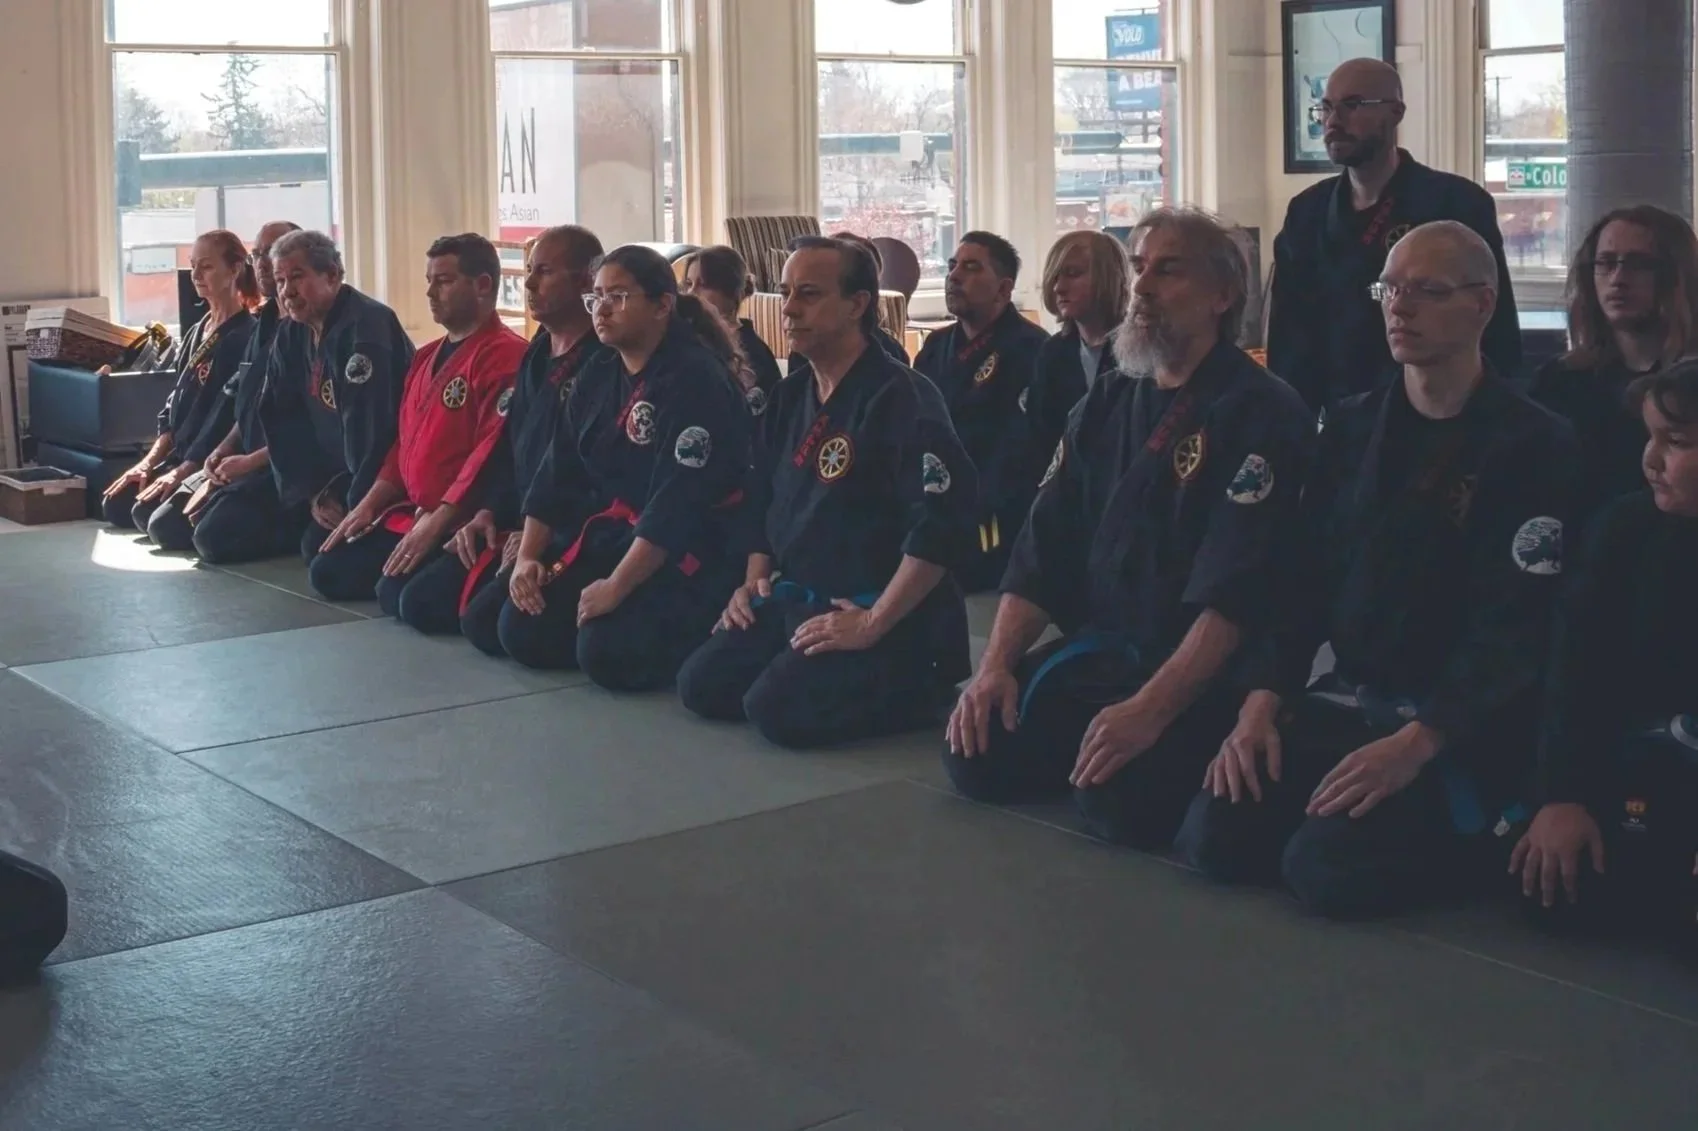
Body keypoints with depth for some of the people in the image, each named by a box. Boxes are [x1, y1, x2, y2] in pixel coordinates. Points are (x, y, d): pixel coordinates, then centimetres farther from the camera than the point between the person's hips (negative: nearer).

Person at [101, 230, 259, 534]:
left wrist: (181, 472, -21)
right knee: (115, 504, 1)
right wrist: (149, 462, 5)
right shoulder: (197, 332, 14)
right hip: (180, 455, 9)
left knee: (148, 514, -23)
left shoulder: (245, 335, -14)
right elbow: (175, 405, 16)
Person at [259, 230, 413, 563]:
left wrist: (359, 508, -25)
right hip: (336, 476, 8)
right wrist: (313, 492, -3)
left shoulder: (365, 326, -24)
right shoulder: (291, 336, 4)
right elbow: (281, 420, 7)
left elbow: (370, 428, -28)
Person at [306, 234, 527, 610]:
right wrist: (368, 505, 12)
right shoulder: (427, 357, 17)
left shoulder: (505, 356, -15)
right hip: (410, 514, 10)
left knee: (398, 595, -27)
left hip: (461, 524, -10)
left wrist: (437, 522, -23)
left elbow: (494, 452, -23)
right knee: (327, 574, 5)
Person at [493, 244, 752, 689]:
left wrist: (615, 586, -27)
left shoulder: (697, 380, -19)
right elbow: (558, 469, 11)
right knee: (522, 632, -4)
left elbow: (677, 501, -25)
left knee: (605, 653, -26)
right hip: (604, 538, 8)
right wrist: (528, 556, 1)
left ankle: (699, 639, 2)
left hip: (683, 555, -8)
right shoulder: (598, 374, 8)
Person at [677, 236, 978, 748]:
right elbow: (762, 499, 23)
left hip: (892, 617, -8)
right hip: (796, 599, 9)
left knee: (778, 709, -25)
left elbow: (943, 524, -28)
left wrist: (872, 623, -25)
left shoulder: (901, 397, -19)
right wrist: (754, 581, 9)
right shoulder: (790, 396, 9)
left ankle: (920, 686, -1)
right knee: (701, 685, 0)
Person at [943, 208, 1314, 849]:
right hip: (1095, 651, 6)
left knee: (1122, 798, -29)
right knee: (977, 759, -10)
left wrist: (1150, 709, -29)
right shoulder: (1105, 406, 11)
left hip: (1204, 671, -6)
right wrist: (997, 665, -3)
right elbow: (1042, 552, 10)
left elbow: (1233, 593, -22)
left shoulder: (1263, 414, -12)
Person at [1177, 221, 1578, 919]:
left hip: (1464, 730, -5)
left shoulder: (1536, 448, -8)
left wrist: (1413, 746, -25)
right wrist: (1262, 705, -7)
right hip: (1346, 699, 6)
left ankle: (1468, 828, 5)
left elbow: (1517, 628, -15)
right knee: (1215, 838, -14)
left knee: (1327, 870, -25)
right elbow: (1302, 579, 8)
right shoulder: (1351, 428, 10)